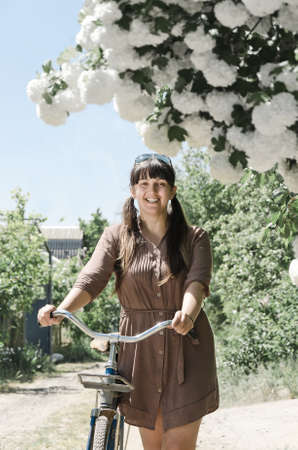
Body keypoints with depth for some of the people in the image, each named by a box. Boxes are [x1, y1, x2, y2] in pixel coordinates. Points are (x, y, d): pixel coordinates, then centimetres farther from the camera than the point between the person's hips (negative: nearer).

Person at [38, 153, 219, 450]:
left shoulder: (194, 239, 3)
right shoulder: (116, 237, 5)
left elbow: (197, 282, -15)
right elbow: (91, 279, -11)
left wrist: (187, 315, -38)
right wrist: (61, 309, -32)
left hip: (186, 353, -1)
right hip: (139, 351, 2)